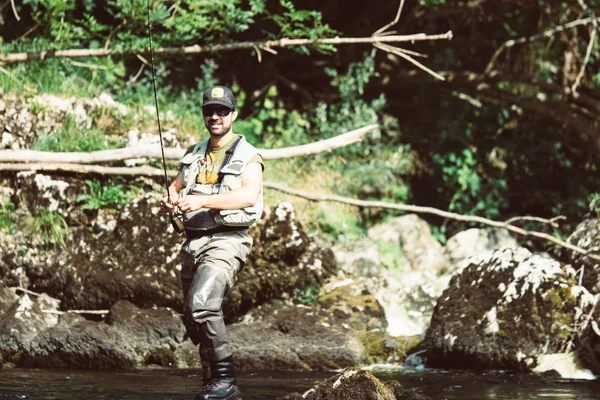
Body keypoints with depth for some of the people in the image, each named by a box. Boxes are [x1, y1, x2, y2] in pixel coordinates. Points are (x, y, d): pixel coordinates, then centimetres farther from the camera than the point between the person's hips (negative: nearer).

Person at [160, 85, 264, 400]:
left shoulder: (248, 157, -3)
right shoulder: (194, 154, 18)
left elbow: (249, 195, -20)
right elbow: (175, 186, 21)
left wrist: (201, 201, -29)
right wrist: (168, 201, -5)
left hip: (226, 241, -7)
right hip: (192, 242, 7)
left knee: (202, 305, -27)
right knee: (194, 319, 9)